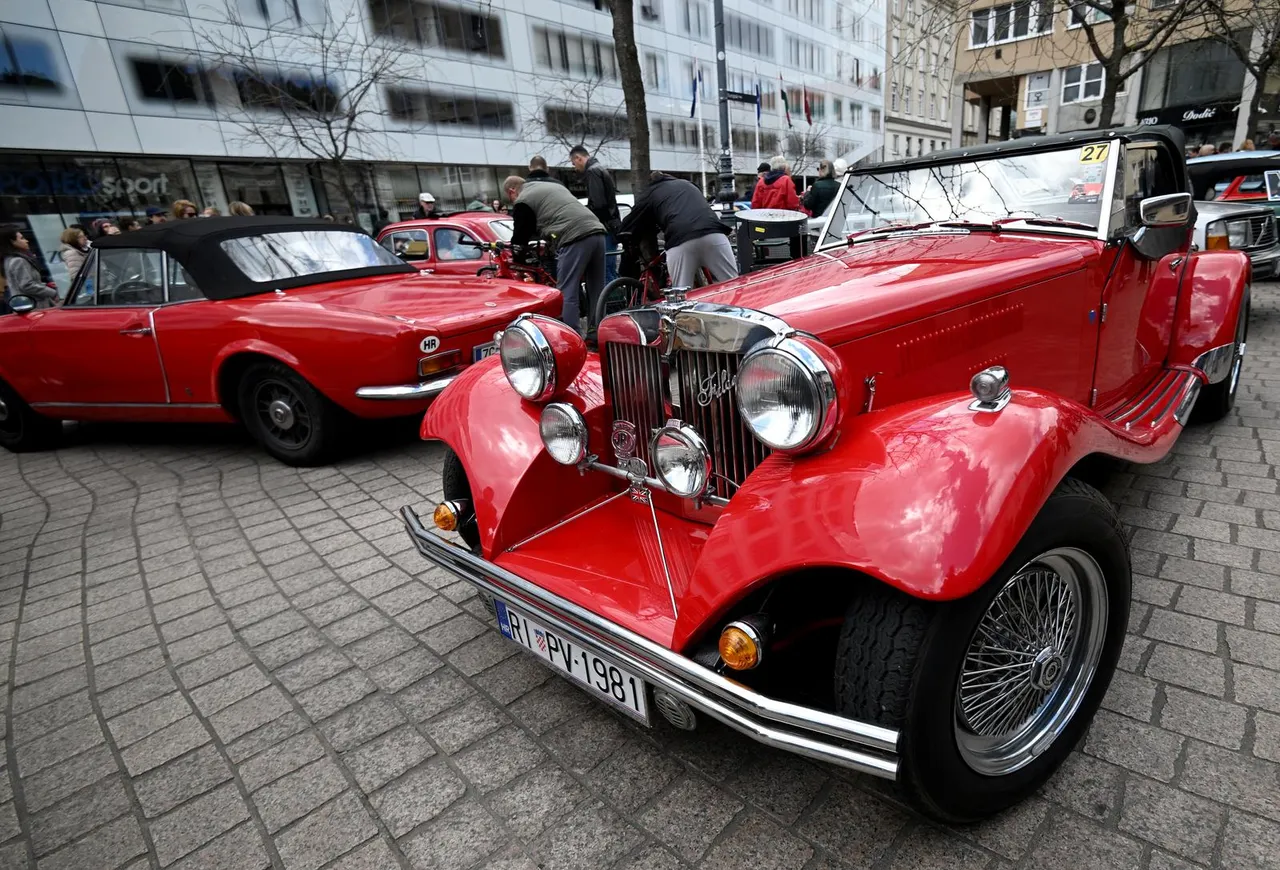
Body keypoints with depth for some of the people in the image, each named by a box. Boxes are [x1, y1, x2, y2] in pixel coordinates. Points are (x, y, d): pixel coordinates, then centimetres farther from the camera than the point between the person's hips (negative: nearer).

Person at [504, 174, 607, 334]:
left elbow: (520, 238, 11)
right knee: (596, 292, 12)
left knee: (567, 294, -3)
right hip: (597, 232, 8)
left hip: (575, 238, -8)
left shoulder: (522, 201, 8)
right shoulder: (554, 186, 32)